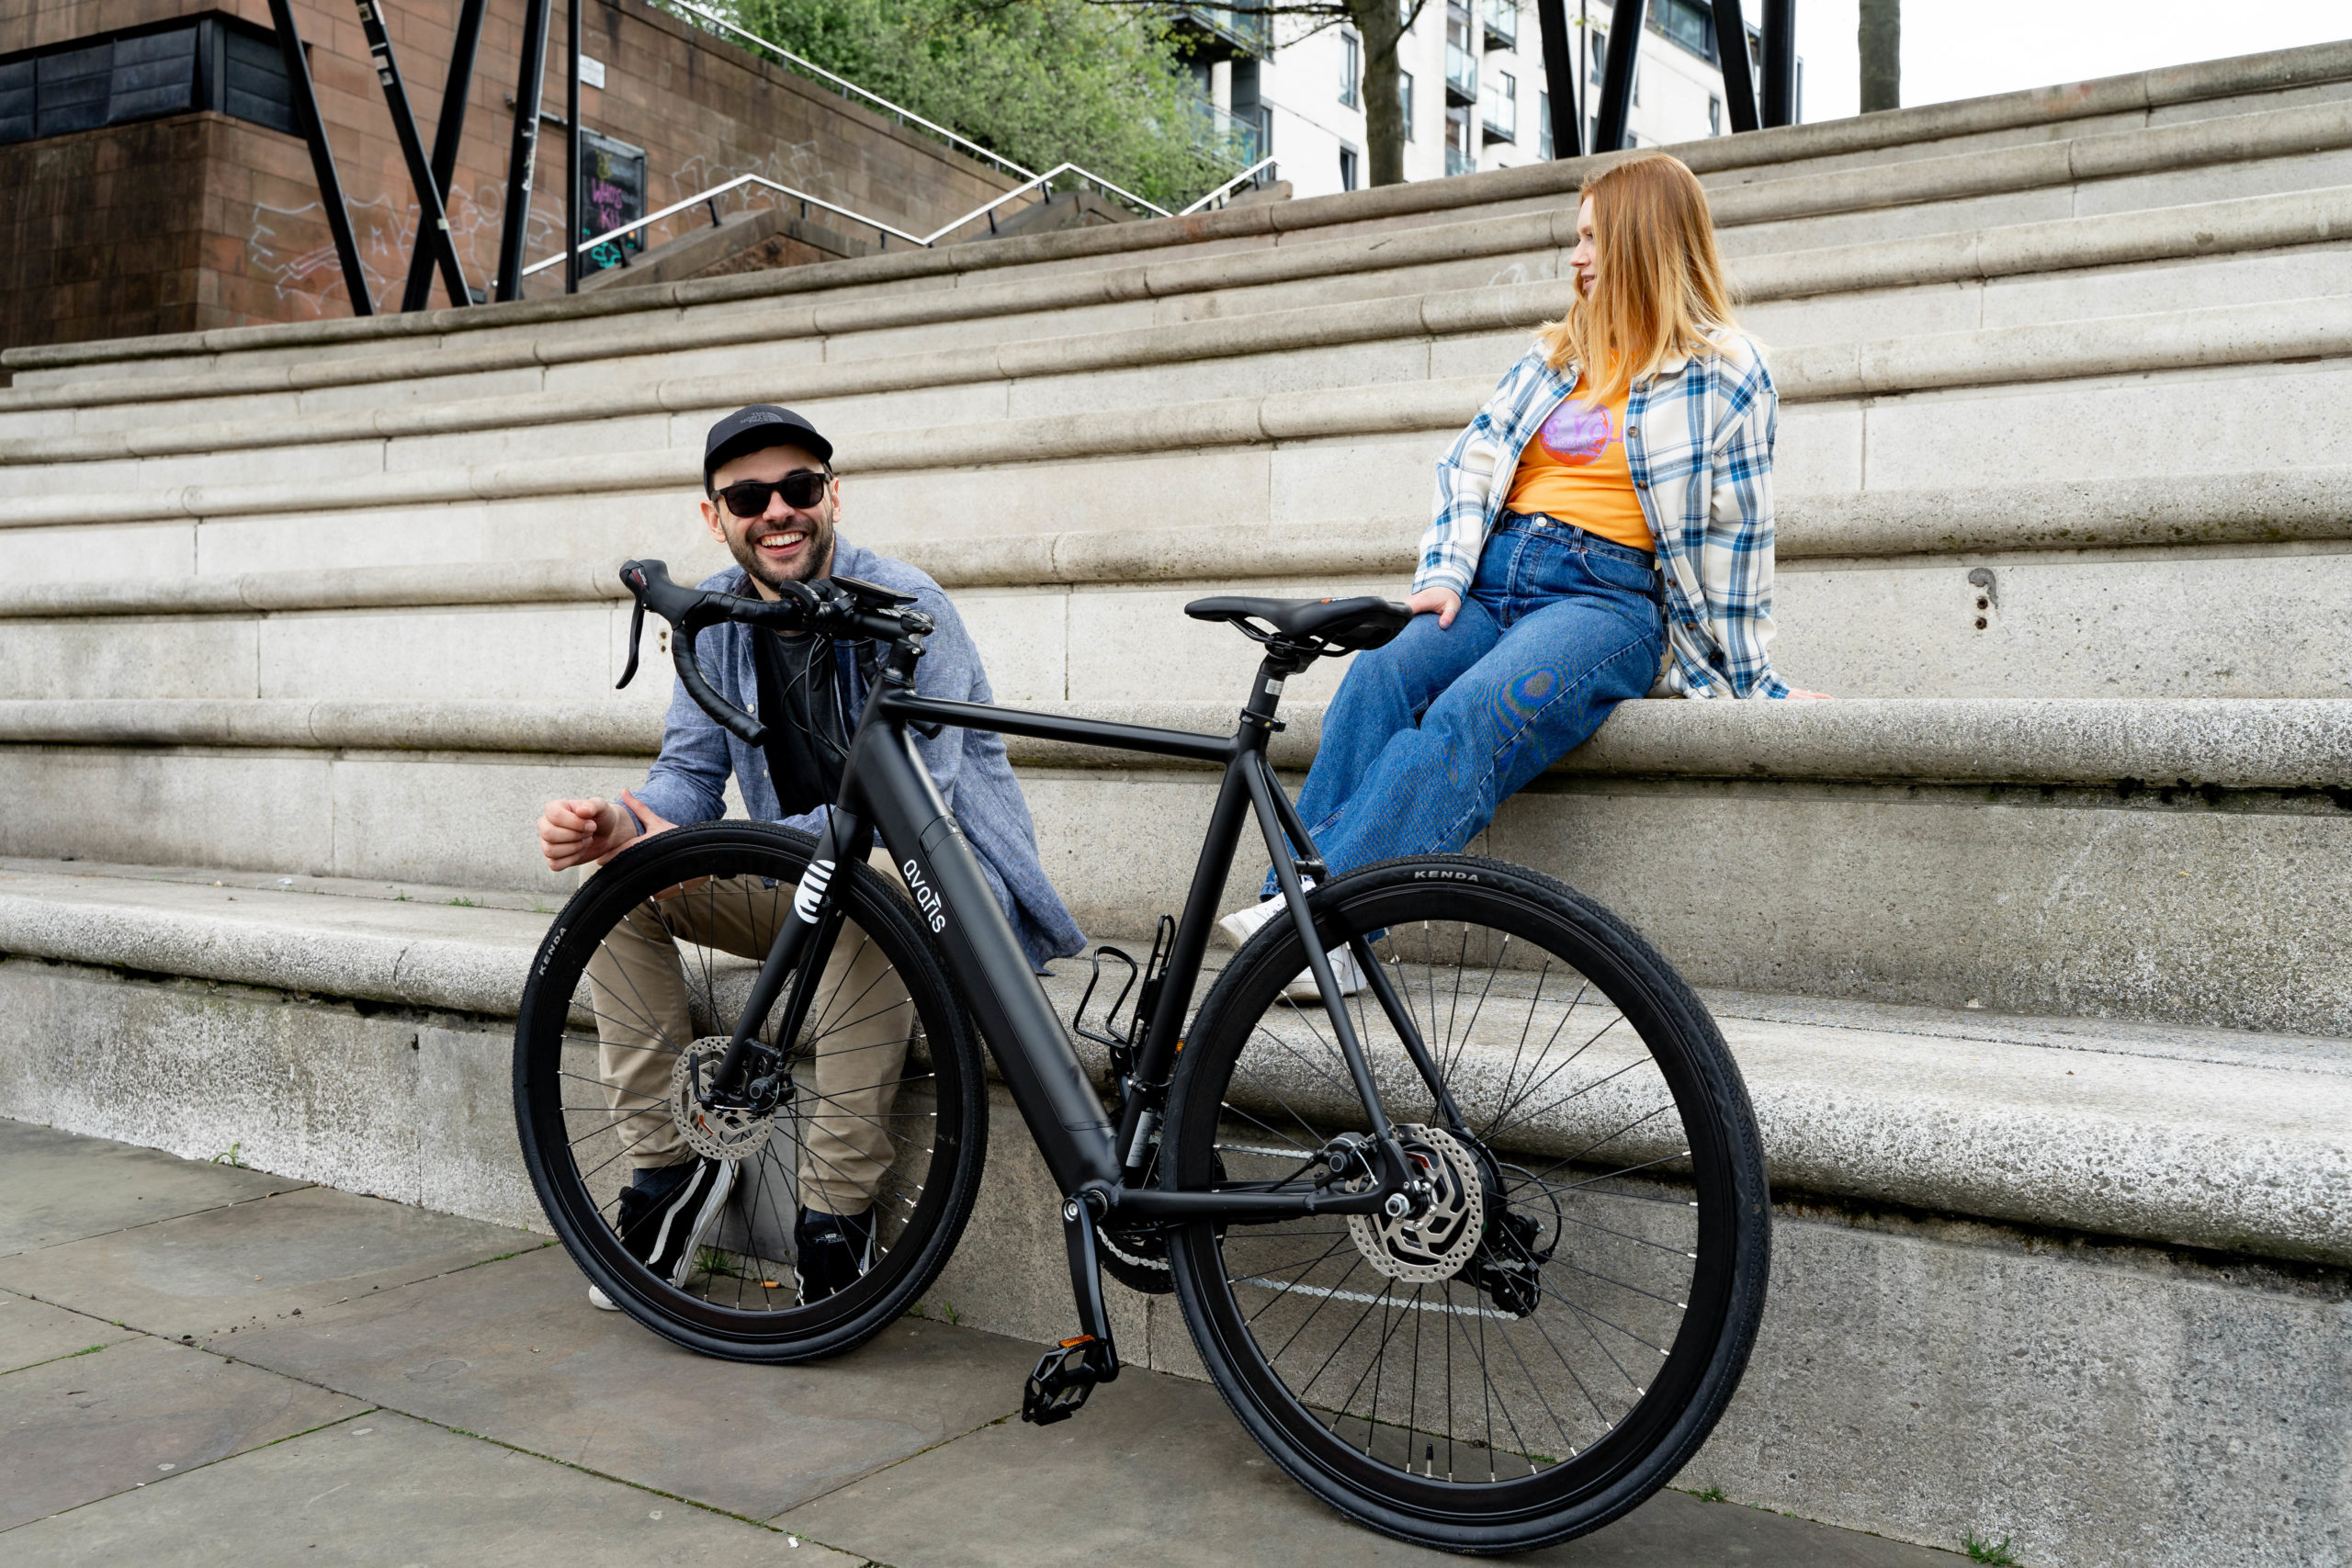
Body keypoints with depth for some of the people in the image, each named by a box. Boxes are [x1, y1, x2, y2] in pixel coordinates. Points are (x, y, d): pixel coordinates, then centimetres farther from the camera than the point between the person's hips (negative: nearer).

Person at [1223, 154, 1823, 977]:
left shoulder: (1726, 370, 8)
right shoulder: (1558, 355, 25)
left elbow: (1735, 533, 5)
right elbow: (1471, 460, 16)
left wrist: (1744, 681, 4)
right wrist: (1445, 573, -1)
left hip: (1607, 594, -5)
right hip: (1494, 577, 5)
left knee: (1466, 719, -33)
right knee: (1377, 676, -27)